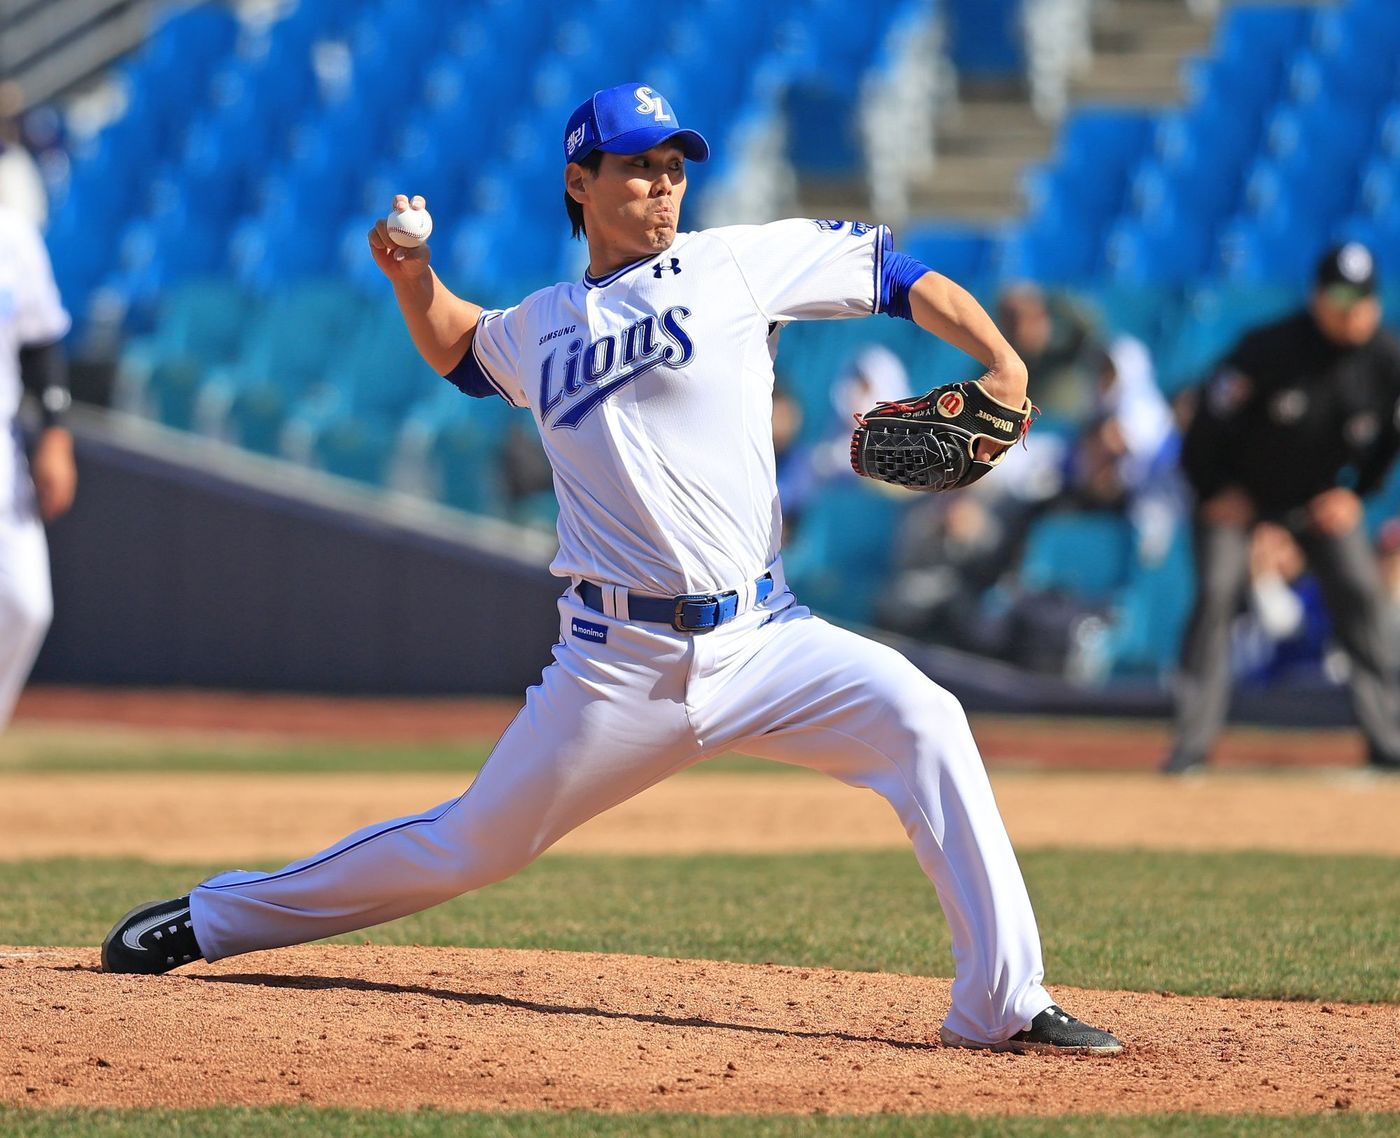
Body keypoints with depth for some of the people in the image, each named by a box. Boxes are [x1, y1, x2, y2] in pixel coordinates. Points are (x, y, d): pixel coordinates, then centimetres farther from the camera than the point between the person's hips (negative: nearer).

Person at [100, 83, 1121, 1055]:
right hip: (619, 664, 1)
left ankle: (1003, 1004, -23)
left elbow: (897, 274, 2)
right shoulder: (539, 328, 13)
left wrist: (1001, 361, -12)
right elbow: (461, 350, 35)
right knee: (471, 846, 7)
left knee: (921, 720, -26)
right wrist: (414, 279, 16)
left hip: (761, 640, -1)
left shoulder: (737, 264, 4)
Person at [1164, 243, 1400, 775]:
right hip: (1238, 492, -3)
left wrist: (1354, 492, 0)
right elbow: (1209, 421, -19)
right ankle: (1192, 742, -12)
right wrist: (1214, 492, -11)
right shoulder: (1268, 351, -29)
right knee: (1216, 594, -16)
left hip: (1320, 498, 3)